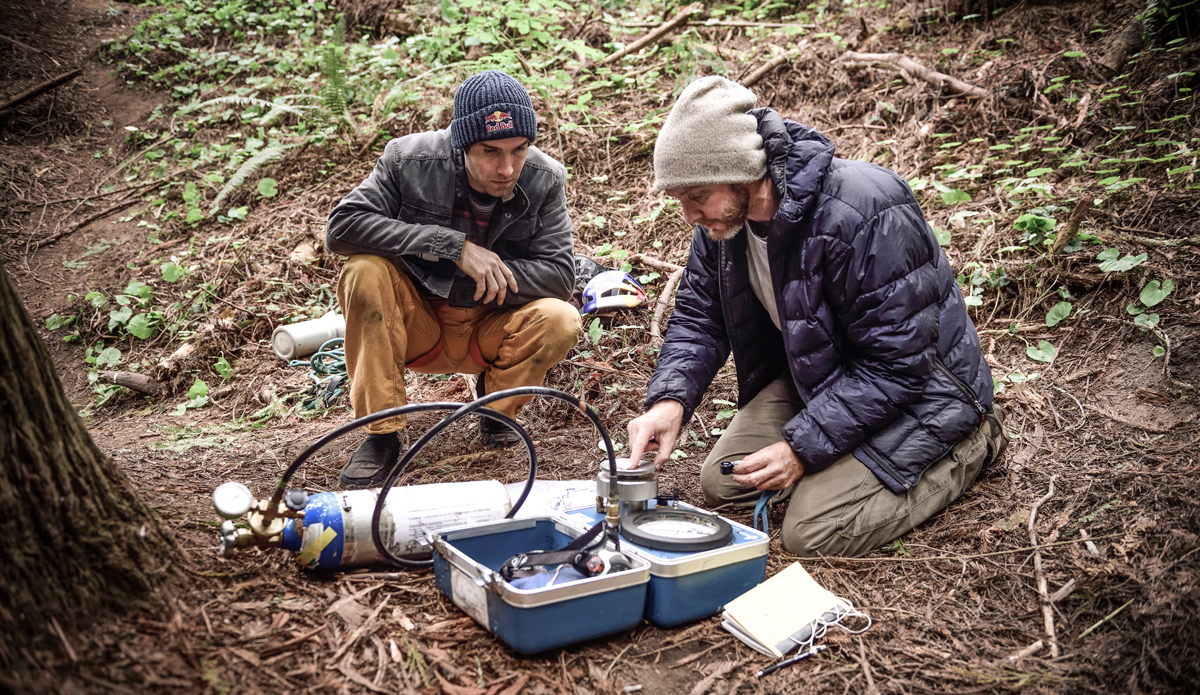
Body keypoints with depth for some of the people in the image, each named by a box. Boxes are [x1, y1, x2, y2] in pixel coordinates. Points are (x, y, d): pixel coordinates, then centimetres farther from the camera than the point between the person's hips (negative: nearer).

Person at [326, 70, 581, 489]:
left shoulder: (544, 180, -13)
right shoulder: (411, 160, -17)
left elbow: (559, 274, -15)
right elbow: (341, 227, -24)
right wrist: (452, 245, -31)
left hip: (488, 332, 1)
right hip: (416, 325, -1)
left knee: (559, 320, -28)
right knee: (366, 272, -30)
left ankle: (497, 404, 4)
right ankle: (381, 434, -18)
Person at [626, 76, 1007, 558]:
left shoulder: (864, 214, -33)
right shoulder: (724, 218, -9)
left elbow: (895, 366, -29)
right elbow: (699, 316, -1)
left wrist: (802, 446, -29)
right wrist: (670, 399, -21)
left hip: (913, 386, -7)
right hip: (812, 376, 8)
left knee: (813, 535, -16)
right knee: (722, 484, 1)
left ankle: (970, 444, 3)